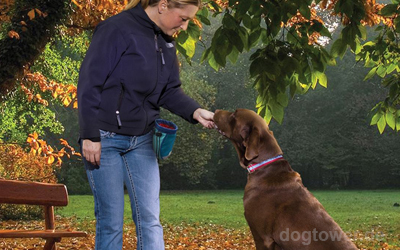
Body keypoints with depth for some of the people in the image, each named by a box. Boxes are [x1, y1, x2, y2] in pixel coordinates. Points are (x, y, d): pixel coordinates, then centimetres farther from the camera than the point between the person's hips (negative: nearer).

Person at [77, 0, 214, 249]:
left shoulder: (166, 41, 7)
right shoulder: (117, 30, -16)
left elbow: (170, 91, 11)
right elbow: (89, 84, -16)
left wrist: (195, 111, -9)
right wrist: (90, 136, -18)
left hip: (142, 140, 7)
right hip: (105, 139, -6)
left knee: (150, 219, 3)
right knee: (110, 221, 1)